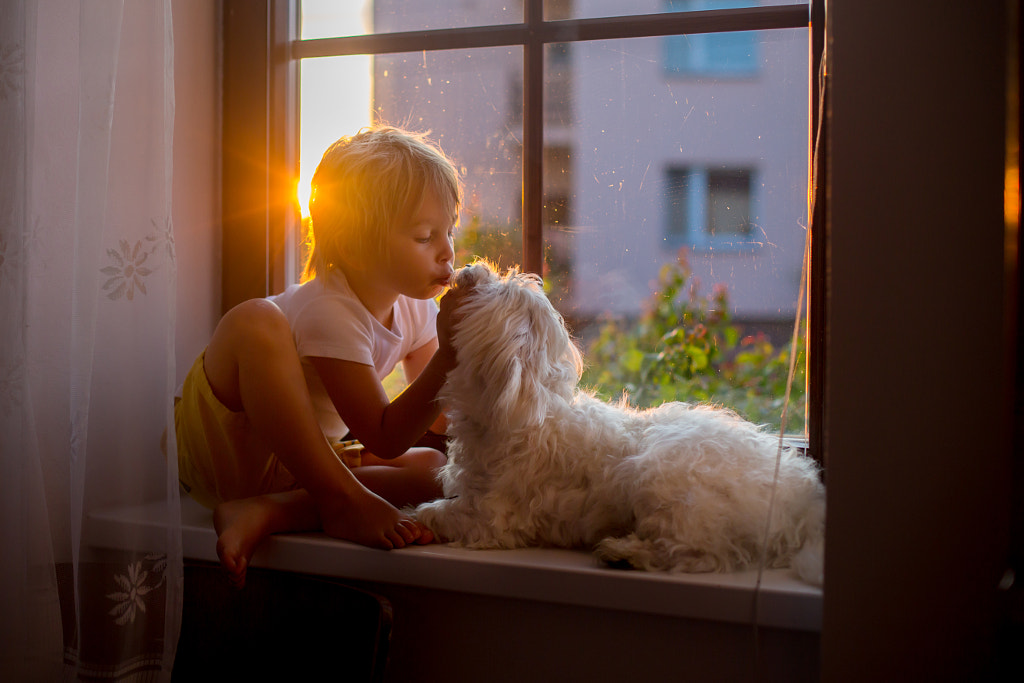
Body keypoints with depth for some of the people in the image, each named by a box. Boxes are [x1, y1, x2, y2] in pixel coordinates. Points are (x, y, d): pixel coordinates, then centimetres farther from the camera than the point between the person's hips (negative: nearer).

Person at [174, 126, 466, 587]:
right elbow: (385, 437, -26)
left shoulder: (414, 309, -1)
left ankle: (265, 512, -23)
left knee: (431, 469, -12)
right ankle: (342, 500, -28)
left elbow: (436, 418, 7)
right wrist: (447, 355, -35)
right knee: (254, 321, -35)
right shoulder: (327, 311, -26)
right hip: (223, 452, -8)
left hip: (302, 460, 8)